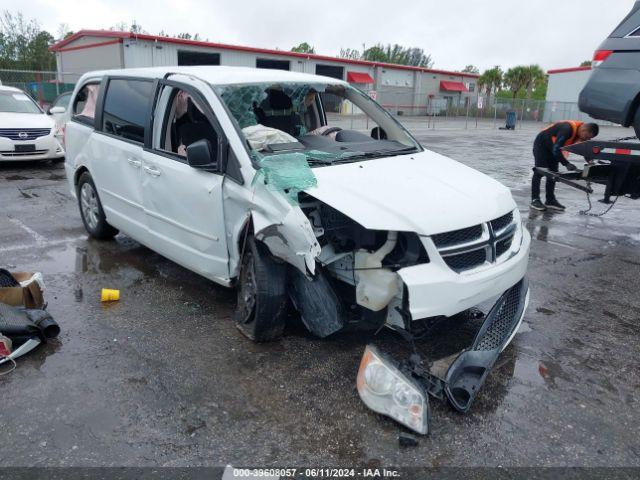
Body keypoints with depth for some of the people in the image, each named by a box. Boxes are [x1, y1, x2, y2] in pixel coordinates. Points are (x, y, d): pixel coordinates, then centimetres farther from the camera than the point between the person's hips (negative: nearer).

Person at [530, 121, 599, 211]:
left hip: (554, 148, 9)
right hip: (541, 145, -9)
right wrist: (566, 164, -36)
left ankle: (550, 200, 9)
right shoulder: (567, 129, -35)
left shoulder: (580, 132, -9)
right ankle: (535, 200, -6)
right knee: (539, 172, -10)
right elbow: (556, 149, -36)